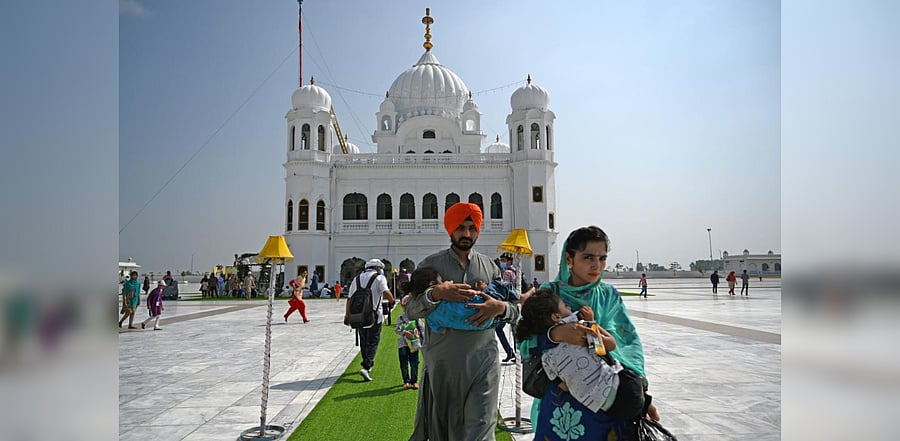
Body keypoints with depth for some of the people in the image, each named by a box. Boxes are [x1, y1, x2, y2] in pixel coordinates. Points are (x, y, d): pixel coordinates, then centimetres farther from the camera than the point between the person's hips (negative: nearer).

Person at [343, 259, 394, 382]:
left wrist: (347, 315, 12)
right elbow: (386, 292, -22)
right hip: (374, 316, -5)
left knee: (363, 342, 18)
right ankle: (366, 367, -11)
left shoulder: (357, 279, 12)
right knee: (373, 342, 1)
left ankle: (367, 364, 31)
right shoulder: (380, 278, -3)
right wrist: (392, 301, -4)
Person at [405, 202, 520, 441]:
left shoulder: (490, 266, 9)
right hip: (442, 362, 0)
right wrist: (436, 293, -21)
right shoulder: (431, 264, 3)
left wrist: (500, 307, -13)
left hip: (483, 361, 1)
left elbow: (515, 310, 10)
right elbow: (411, 310, -3)